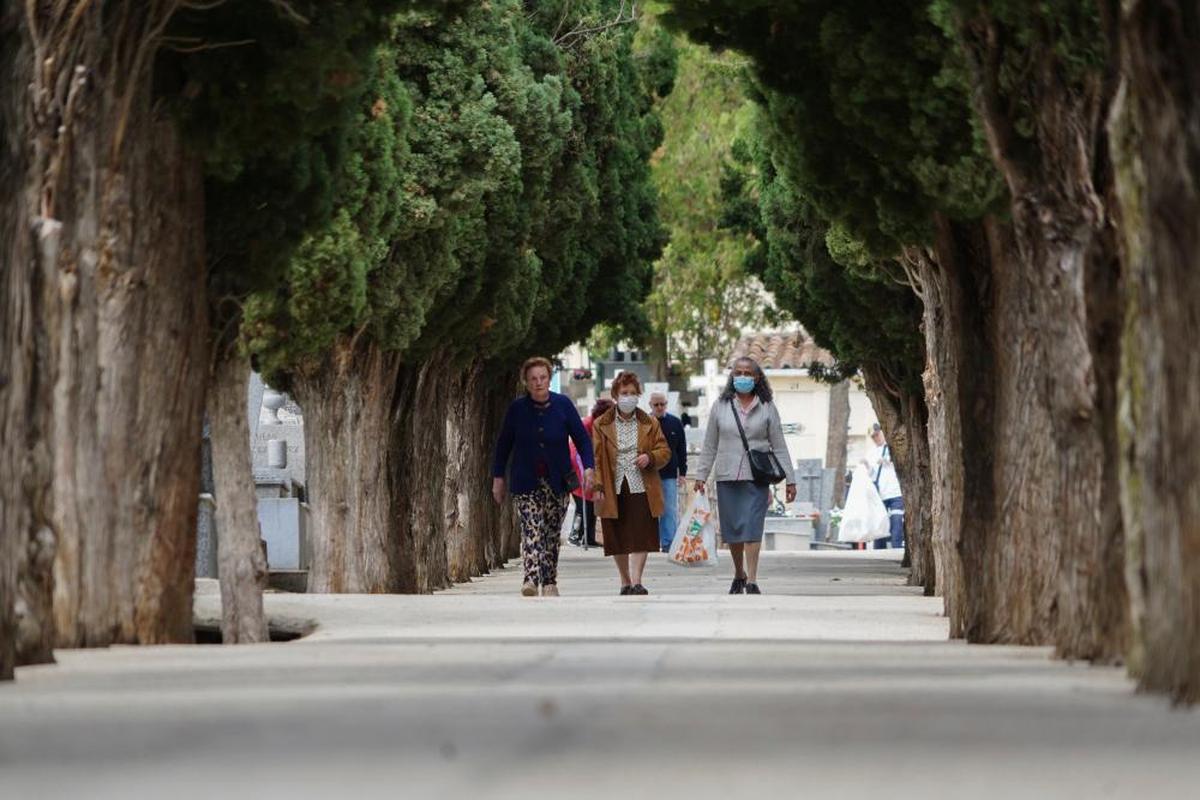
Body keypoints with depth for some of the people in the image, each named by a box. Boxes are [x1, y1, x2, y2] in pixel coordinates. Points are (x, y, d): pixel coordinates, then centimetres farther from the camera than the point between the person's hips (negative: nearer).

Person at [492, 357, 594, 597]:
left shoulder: (563, 405, -1)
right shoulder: (517, 408, 0)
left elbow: (582, 438, 4)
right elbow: (504, 444, 8)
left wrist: (588, 467, -9)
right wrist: (498, 478, 7)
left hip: (556, 482, 1)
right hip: (526, 482, -1)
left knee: (552, 533, 5)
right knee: (531, 530, -16)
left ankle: (549, 583, 12)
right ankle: (531, 578, -28)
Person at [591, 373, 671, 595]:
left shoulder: (649, 424, 8)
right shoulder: (601, 425, 5)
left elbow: (664, 451, 11)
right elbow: (596, 458, 3)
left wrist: (650, 458, -11)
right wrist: (597, 487, -6)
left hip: (641, 490, 0)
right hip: (613, 491, 0)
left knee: (640, 537, -9)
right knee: (618, 540, 6)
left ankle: (636, 582, -12)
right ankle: (625, 582, 21)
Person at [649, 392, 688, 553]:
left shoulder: (675, 423, 6)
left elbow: (682, 449, 10)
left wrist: (682, 473, 6)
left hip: (669, 474, 1)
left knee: (670, 511, -1)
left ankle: (668, 543, 0)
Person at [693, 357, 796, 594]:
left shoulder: (767, 408, 5)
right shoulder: (721, 406, 8)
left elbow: (779, 447, 6)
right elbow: (710, 445, 12)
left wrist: (790, 479, 2)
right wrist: (701, 475, 7)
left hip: (756, 477, -2)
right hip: (727, 477, 2)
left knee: (752, 528, -11)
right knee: (732, 529, 7)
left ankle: (752, 581, -15)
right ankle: (739, 575, 25)